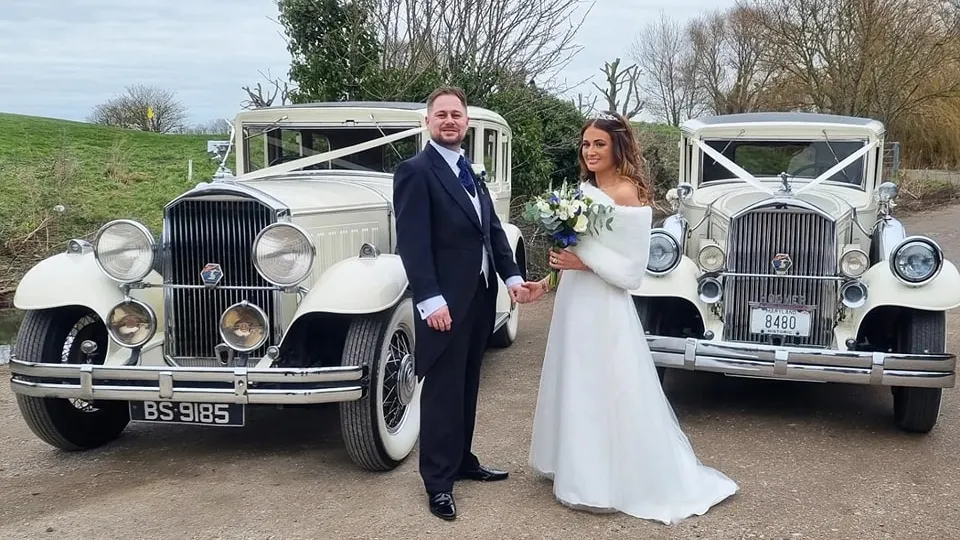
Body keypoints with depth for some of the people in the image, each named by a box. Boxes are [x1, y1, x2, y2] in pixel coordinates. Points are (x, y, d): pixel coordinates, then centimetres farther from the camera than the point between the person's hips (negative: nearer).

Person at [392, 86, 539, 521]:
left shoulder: (469, 171, 15)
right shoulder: (416, 171, -10)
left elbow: (492, 228, 16)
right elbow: (412, 242, -18)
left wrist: (511, 277, 3)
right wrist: (431, 300, -24)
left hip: (480, 296, 8)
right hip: (445, 301, -8)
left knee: (466, 386, 16)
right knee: (442, 390, -1)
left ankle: (462, 460, 29)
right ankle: (438, 481, 9)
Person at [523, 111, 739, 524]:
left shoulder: (628, 193, -15)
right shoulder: (585, 188, 9)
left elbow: (632, 267, -17)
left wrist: (583, 263, -22)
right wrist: (551, 278, 9)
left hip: (602, 307, -9)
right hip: (574, 302, 9)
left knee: (603, 390, 1)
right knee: (577, 387, 16)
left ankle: (603, 485, 13)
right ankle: (579, 467, 30)